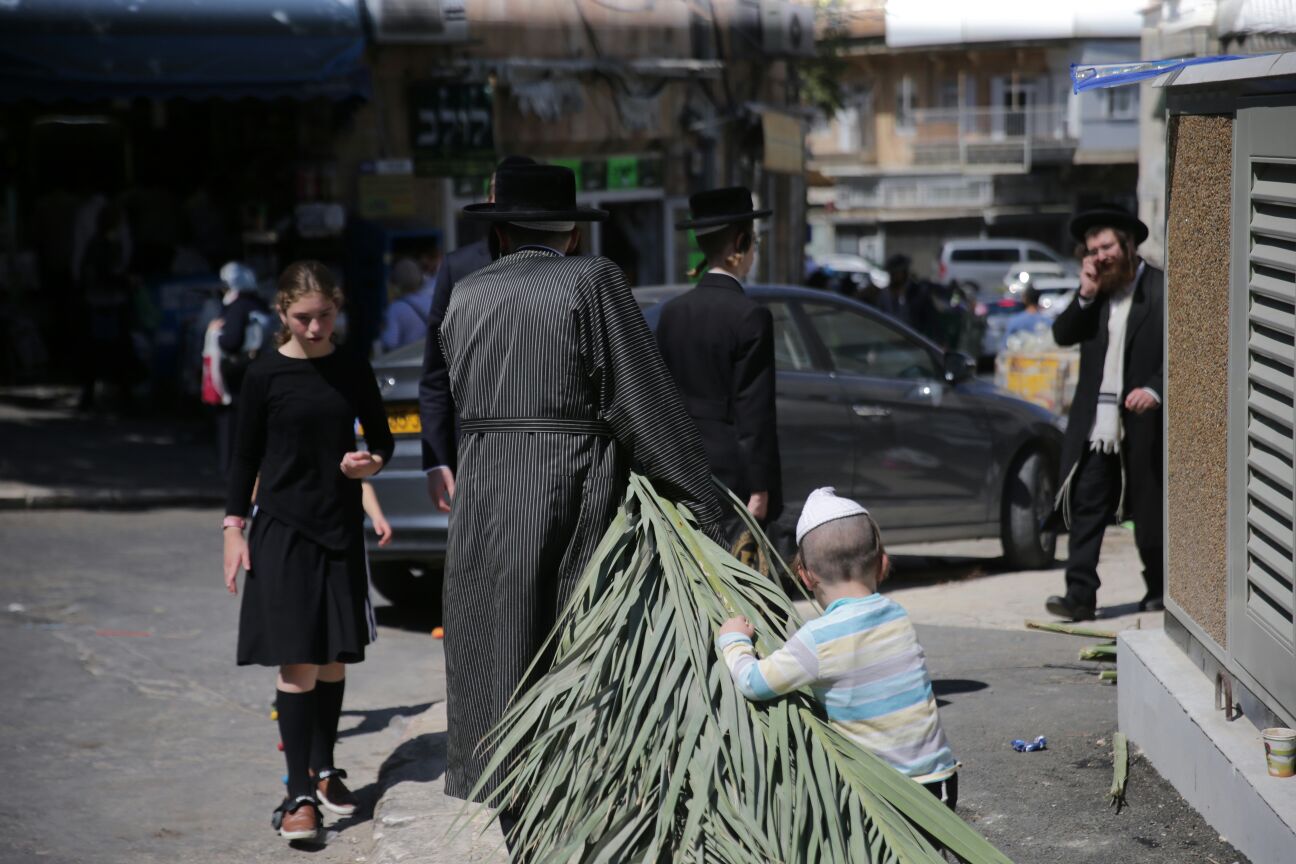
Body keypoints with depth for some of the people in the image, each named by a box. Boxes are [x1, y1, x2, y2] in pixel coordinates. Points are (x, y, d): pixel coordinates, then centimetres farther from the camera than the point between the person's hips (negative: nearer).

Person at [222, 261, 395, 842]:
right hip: (283, 531, -3)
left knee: (334, 658, 9)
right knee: (297, 662, -8)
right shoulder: (266, 376, -4)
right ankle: (299, 793, -6)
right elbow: (246, 456, 1)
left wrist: (370, 463, -9)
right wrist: (234, 527, -3)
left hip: (341, 529, 3)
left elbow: (381, 441, 13)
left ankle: (324, 769, 26)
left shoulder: (353, 372, 4)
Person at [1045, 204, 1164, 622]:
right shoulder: (1094, 292, 13)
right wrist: (1085, 296, -6)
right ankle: (1080, 595, -2)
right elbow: (1062, 335, 7)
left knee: (1150, 513, 7)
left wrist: (1156, 389, -21)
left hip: (1142, 426, -4)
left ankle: (1159, 589, 23)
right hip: (1095, 427, 5)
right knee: (1086, 510, -2)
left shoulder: (1161, 288, -5)